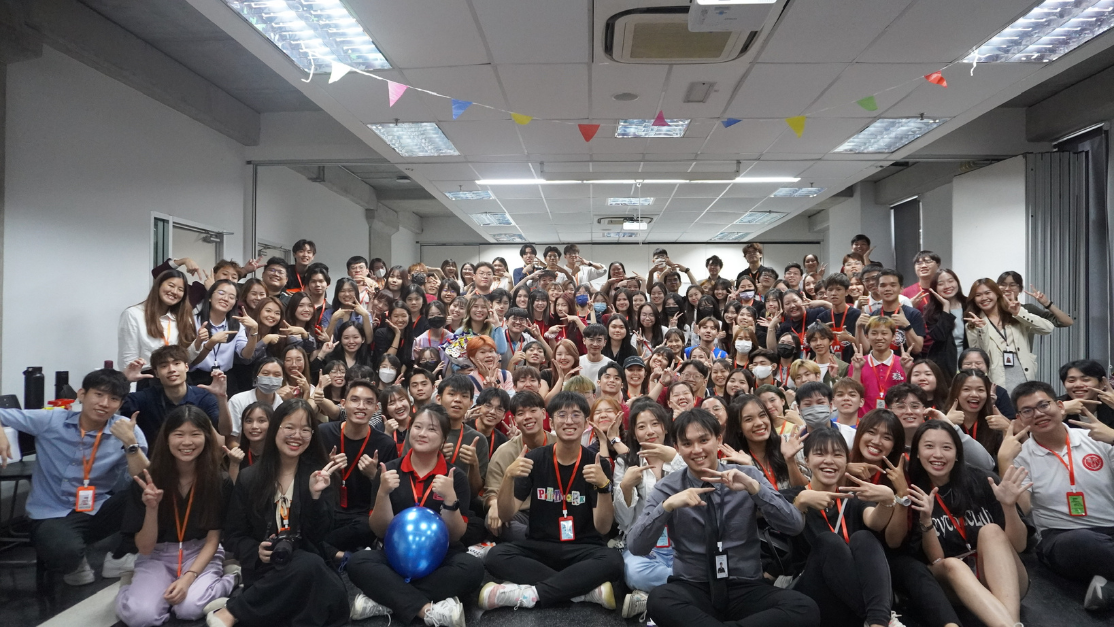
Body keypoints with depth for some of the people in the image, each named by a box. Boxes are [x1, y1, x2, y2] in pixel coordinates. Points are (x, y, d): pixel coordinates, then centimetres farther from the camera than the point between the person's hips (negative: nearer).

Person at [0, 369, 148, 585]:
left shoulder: (127, 429, -9)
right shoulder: (51, 420, -7)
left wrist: (130, 443, -30)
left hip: (100, 511, 1)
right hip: (54, 514, -1)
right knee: (65, 553, -35)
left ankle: (119, 556, 1)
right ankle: (74, 563, 7)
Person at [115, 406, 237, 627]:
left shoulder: (220, 482, -12)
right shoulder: (149, 481, -13)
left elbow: (213, 540, -6)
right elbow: (145, 547, -11)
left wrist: (188, 578, -21)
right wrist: (152, 508, -29)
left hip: (201, 554, 0)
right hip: (157, 556, 1)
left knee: (189, 608, -28)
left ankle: (229, 579, 1)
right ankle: (131, 588, 7)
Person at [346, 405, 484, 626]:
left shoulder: (455, 477, -3)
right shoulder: (390, 470, 0)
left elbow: (455, 536, -6)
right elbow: (380, 531, -2)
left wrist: (450, 498, -23)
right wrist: (383, 493, -19)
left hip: (440, 558, 0)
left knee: (472, 567, -31)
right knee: (357, 563, -28)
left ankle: (385, 602, -26)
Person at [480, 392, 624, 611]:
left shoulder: (598, 464, -5)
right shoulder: (536, 459, -1)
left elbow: (603, 528, -10)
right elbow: (506, 516, -6)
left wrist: (604, 486, -27)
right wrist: (508, 477, -24)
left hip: (583, 549, -1)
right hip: (539, 546, 2)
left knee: (613, 560, -32)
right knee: (496, 556, -26)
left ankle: (530, 594, -27)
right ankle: (589, 590, -26)